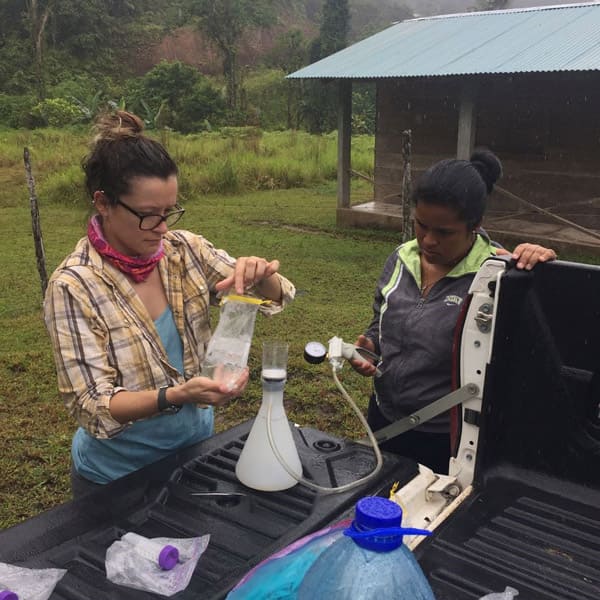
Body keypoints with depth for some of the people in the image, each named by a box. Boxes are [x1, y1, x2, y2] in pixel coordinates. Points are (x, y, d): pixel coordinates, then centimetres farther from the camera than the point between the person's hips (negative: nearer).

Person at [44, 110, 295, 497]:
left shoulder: (186, 250, -11)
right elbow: (92, 406, -24)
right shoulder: (74, 287, -22)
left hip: (197, 449, 5)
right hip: (117, 478, -4)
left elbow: (275, 298, -5)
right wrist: (176, 395, -39)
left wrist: (260, 276, -28)